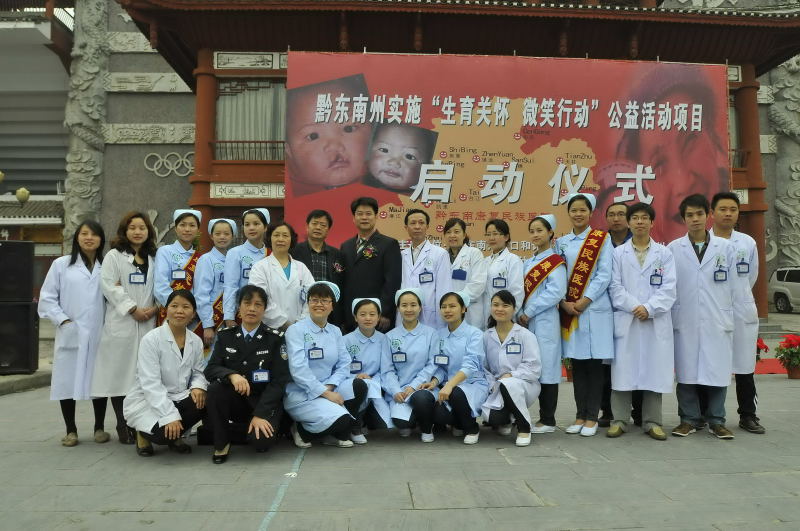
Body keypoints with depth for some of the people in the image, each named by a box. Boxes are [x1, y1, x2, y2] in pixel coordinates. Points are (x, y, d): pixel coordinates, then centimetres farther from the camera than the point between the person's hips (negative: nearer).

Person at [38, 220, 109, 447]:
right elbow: (47, 298, 2)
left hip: (99, 334, 1)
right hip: (70, 334, -1)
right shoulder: (61, 264, 5)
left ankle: (99, 428, 19)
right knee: (68, 381, 3)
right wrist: (62, 320, -8)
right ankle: (71, 430, 16)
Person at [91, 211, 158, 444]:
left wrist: (155, 308, -8)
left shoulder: (154, 258, 16)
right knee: (121, 373, -1)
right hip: (121, 323, -2)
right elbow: (109, 286, -5)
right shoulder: (114, 256, 7)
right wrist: (133, 309, -11)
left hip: (148, 323, 2)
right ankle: (123, 426, 7)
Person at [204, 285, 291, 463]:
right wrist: (232, 375, -29)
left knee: (261, 441, -29)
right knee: (215, 387, -29)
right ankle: (221, 443, -9)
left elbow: (279, 381, -10)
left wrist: (259, 415, -21)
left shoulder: (275, 338, -5)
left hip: (265, 402, -2)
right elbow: (210, 369, -6)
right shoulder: (226, 336, 3)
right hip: (235, 401, 3)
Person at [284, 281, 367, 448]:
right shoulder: (296, 330, -8)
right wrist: (325, 393, -22)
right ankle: (302, 431, 3)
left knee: (359, 386, -20)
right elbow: (298, 369, -19)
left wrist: (330, 387, -15)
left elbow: (344, 364, 4)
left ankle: (337, 434, -1)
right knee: (340, 419, -27)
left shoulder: (335, 332, 11)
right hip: (301, 393, -6)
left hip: (327, 389, 6)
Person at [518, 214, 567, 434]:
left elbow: (555, 292, -14)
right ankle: (543, 416, 16)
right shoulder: (528, 263, 17)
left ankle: (548, 420, 2)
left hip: (545, 322, -7)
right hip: (526, 322, 7)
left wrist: (529, 313, -13)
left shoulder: (555, 262, -4)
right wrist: (520, 314, 0)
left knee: (546, 367, -5)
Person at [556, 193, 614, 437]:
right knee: (577, 364, 7)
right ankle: (580, 415, 16)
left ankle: (592, 417, 9)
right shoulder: (562, 242, 11)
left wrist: (585, 300, -12)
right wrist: (564, 303, -7)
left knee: (594, 363, 0)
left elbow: (605, 274, -5)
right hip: (568, 310, 3)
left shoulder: (601, 239, 3)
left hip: (594, 309, -3)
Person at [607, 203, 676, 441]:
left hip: (656, 321, 1)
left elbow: (668, 288, 1)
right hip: (625, 320, -1)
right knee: (623, 370, 0)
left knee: (654, 370, 3)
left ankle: (652, 422, 13)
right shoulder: (618, 253, 8)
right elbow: (615, 287, 1)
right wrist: (634, 308, -12)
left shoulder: (664, 254, 9)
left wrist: (649, 308, -11)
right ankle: (619, 420, 8)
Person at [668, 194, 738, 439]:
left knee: (717, 371, 2)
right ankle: (690, 419, 15)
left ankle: (716, 420, 15)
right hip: (685, 322, 0)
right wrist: (674, 314, 3)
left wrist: (726, 314, 7)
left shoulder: (725, 247, 7)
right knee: (686, 372, 3)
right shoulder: (673, 249, 4)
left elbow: (732, 286, 10)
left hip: (717, 322, 1)